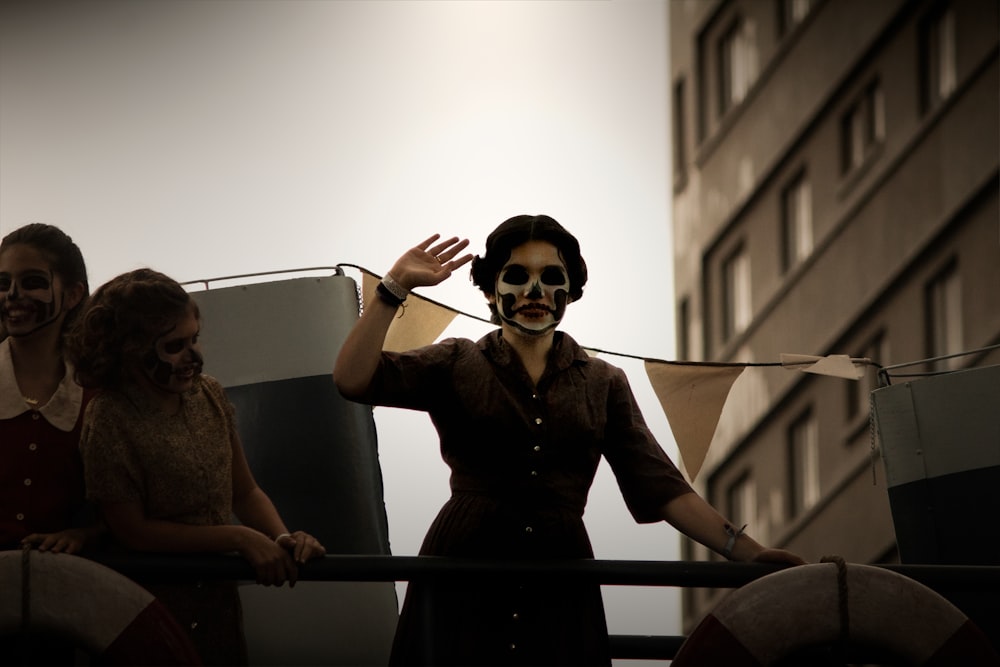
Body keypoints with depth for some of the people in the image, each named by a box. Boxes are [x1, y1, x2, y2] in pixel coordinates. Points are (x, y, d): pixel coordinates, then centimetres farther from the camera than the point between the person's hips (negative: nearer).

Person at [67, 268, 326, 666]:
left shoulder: (209, 394, 0)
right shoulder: (110, 420, -16)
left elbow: (245, 492, 6)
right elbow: (133, 531, -15)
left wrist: (283, 539, -14)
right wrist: (238, 538, -20)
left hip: (220, 601, 5)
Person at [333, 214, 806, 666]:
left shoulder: (603, 384, 12)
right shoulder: (456, 367, 7)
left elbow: (661, 486, 4)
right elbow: (352, 380, -6)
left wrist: (747, 551, -7)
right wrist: (395, 287, -9)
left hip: (560, 589, 2)